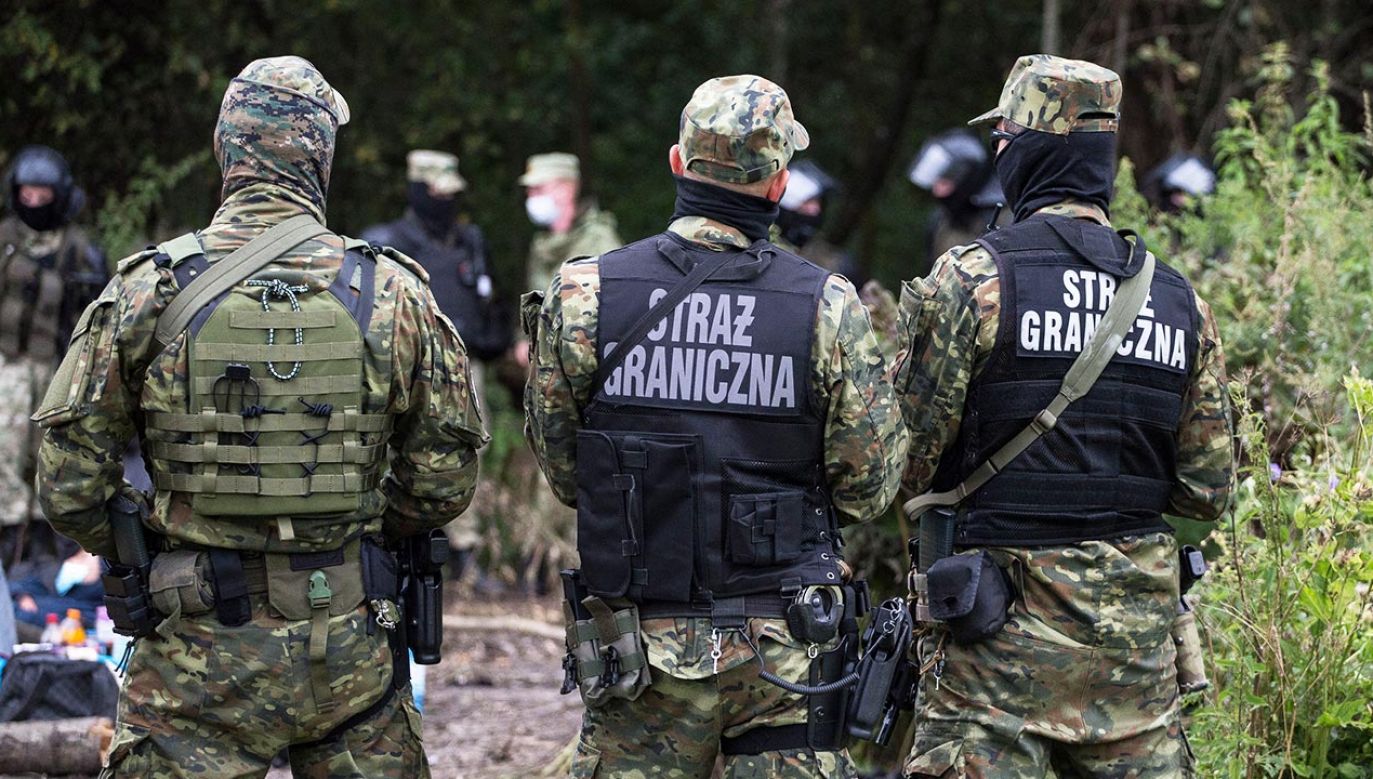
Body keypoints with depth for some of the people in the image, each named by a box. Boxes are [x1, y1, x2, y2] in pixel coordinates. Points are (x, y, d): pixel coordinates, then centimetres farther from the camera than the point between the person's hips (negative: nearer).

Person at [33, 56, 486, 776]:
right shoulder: (391, 292, -2)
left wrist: (137, 552, 12)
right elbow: (444, 479, 2)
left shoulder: (149, 290, -6)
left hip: (202, 655, -1)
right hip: (350, 650, 1)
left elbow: (68, 480, -5)